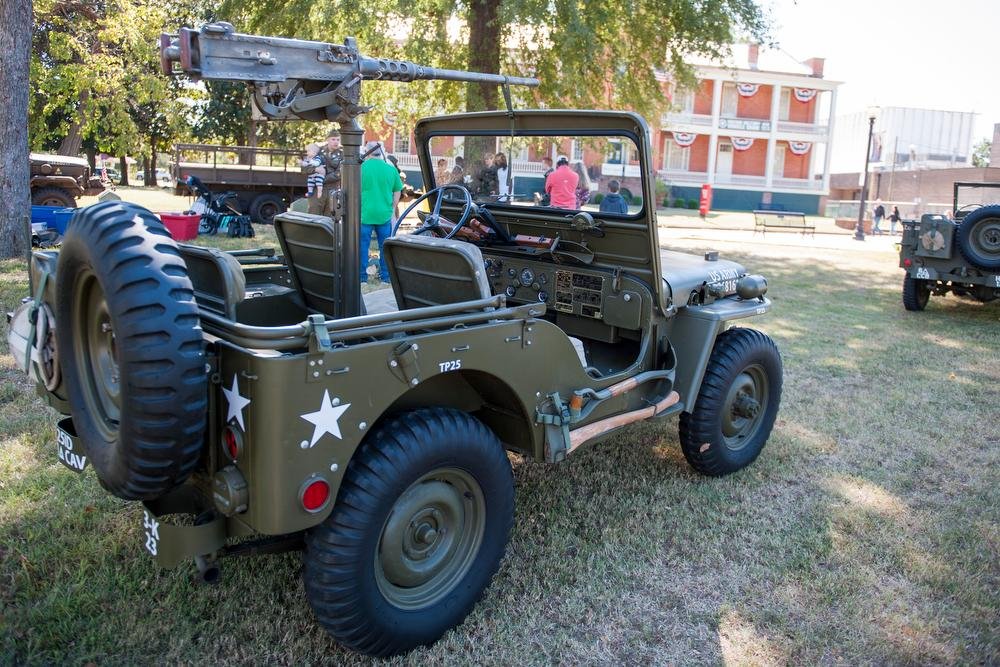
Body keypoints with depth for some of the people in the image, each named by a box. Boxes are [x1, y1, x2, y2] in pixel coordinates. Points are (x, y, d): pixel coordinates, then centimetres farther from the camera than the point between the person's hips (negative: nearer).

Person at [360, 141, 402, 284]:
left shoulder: (361, 168, -7)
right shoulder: (391, 169, 1)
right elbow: (397, 192, 9)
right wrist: (392, 209, 19)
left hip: (365, 214, -2)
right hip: (385, 214, 2)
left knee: (362, 246, 7)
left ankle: (362, 276, 11)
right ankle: (385, 276, 19)